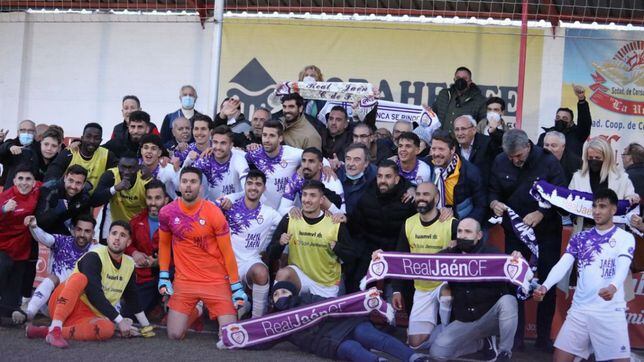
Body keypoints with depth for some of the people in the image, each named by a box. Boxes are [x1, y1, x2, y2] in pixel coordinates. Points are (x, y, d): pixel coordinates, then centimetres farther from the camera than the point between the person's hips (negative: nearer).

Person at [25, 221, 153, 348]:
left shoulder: (129, 265, 9)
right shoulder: (94, 257, -14)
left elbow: (133, 299, 21)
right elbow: (94, 294, -24)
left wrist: (146, 326, 22)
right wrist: (120, 320, -23)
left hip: (87, 316, 5)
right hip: (62, 303, -5)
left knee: (108, 329, -31)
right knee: (81, 278, -35)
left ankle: (46, 331, -30)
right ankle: (55, 329, -44)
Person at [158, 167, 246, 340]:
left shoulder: (214, 213, -11)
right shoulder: (167, 212, -4)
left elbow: (227, 251, -6)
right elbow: (164, 244, 12)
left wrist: (237, 287, -7)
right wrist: (163, 277, 6)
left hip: (216, 280, -2)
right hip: (184, 280, 2)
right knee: (175, 335, -4)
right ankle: (195, 311, 26)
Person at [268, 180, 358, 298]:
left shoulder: (336, 223, -11)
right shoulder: (289, 219, -8)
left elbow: (353, 256, -6)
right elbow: (271, 255, -3)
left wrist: (336, 247, -24)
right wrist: (280, 244, -24)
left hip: (327, 284, 1)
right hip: (299, 274, -1)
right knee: (282, 274, -30)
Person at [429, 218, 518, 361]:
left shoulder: (492, 254, -9)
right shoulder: (450, 256, 0)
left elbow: (513, 285, -15)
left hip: (490, 317, -3)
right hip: (464, 321, 3)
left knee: (508, 300, -35)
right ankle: (481, 340, 14)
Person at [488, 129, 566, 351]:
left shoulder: (548, 161, -13)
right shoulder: (500, 162, -2)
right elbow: (492, 190, 4)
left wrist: (541, 214, -31)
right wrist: (494, 202, -20)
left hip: (546, 232, -2)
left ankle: (543, 338, 14)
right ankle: (515, 336, 15)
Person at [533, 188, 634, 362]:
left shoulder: (625, 238, 3)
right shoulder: (579, 238, 13)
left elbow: (622, 267, -14)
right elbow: (562, 265, 0)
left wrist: (613, 287, -36)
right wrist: (545, 286, -20)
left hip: (610, 311, -3)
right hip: (579, 310, 3)